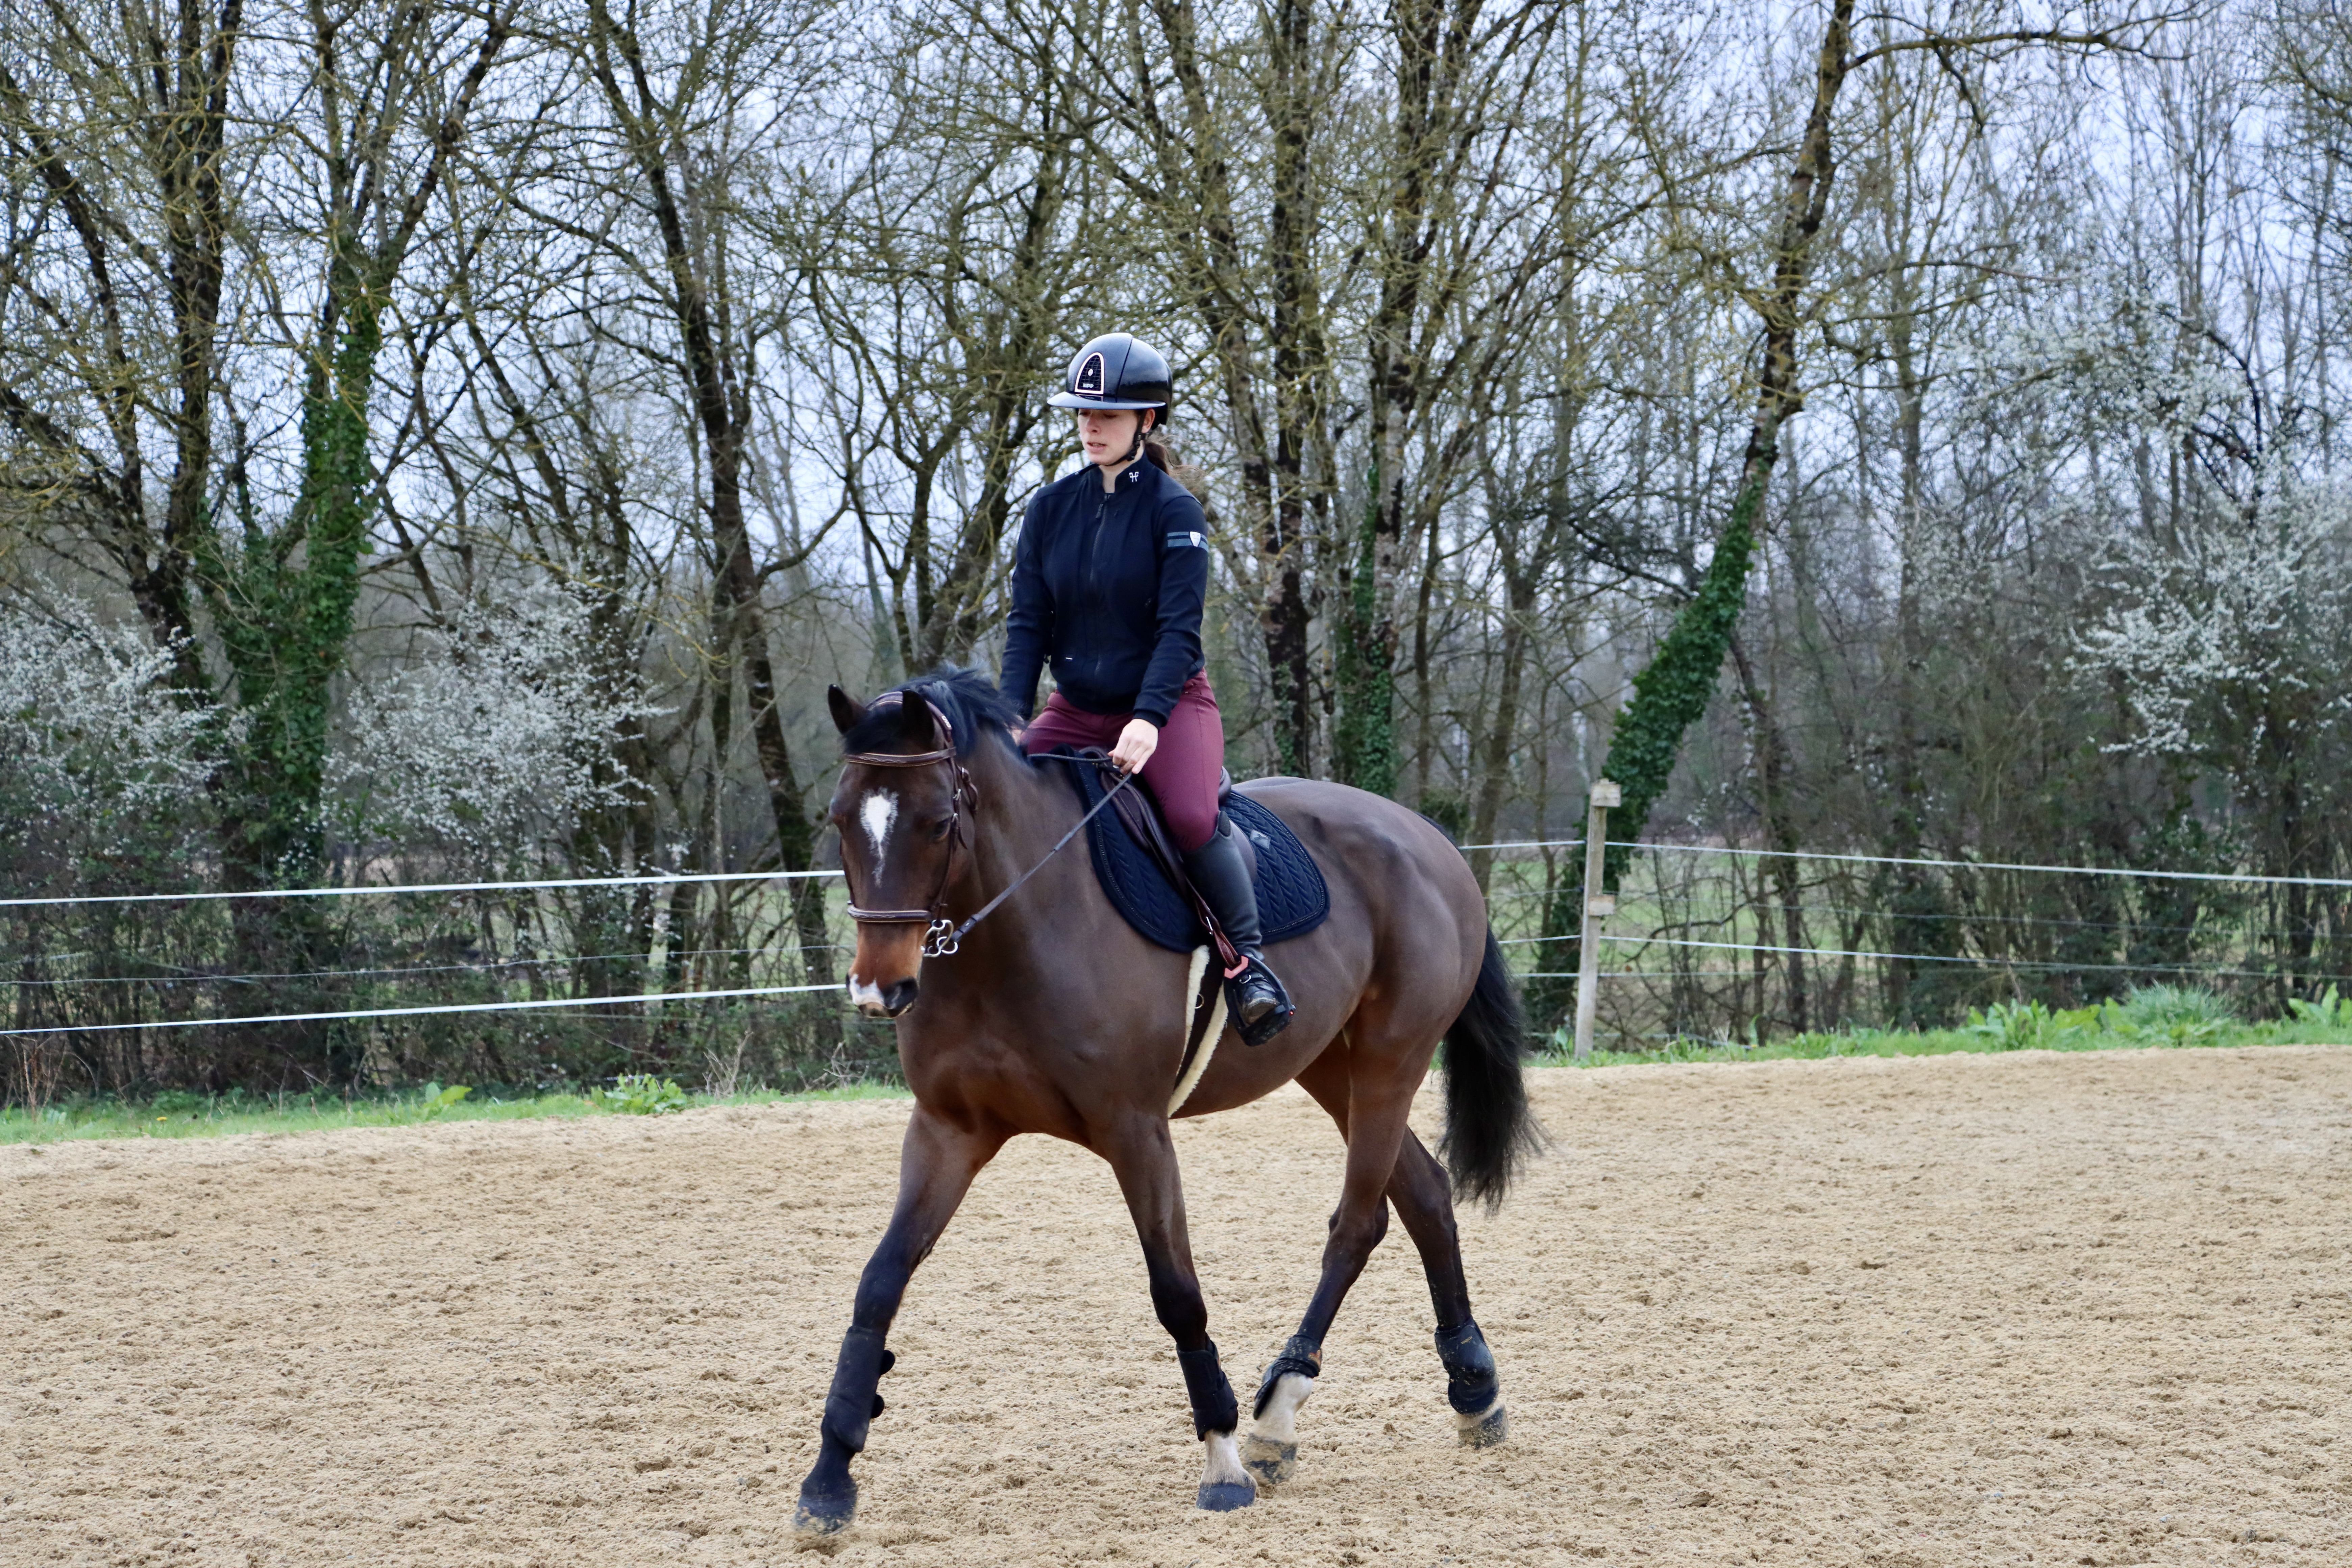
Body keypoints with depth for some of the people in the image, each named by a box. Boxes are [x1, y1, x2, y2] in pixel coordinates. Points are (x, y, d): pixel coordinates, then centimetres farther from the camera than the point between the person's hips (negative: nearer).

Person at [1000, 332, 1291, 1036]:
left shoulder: (1174, 511, -10)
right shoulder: (1052, 508, 3)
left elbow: (1179, 628, -17)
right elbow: (1028, 622, 1)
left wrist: (1148, 718, -30)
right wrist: (1010, 716, -13)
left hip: (1168, 704, -5)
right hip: (1075, 709, 5)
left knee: (1191, 816, -31)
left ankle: (1251, 962, -16)